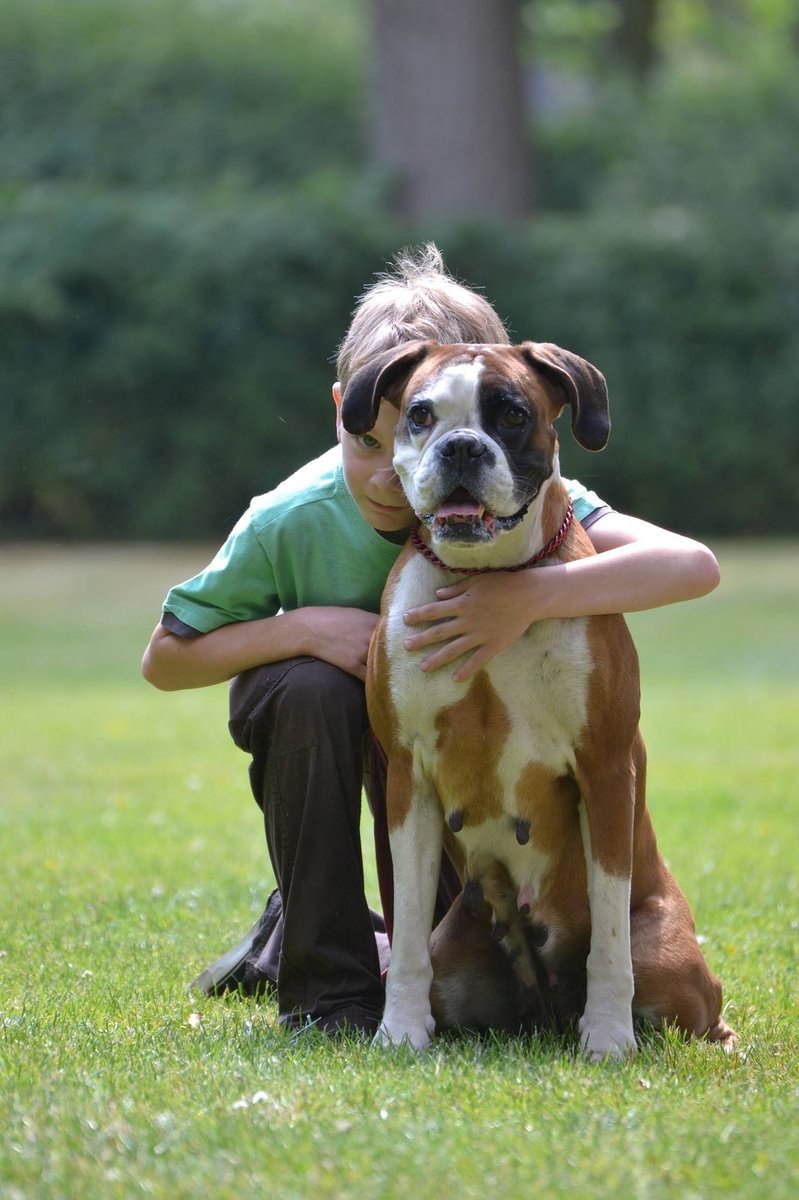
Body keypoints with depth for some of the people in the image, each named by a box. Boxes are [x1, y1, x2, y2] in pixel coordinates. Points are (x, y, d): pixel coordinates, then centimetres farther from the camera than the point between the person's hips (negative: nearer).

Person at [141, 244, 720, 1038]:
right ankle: (323, 981, -22)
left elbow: (693, 565, -45)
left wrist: (534, 596, -59)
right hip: (329, 685, -1)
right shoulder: (291, 523, -29)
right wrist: (304, 627, -34)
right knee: (312, 689, -37)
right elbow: (164, 661, -17)